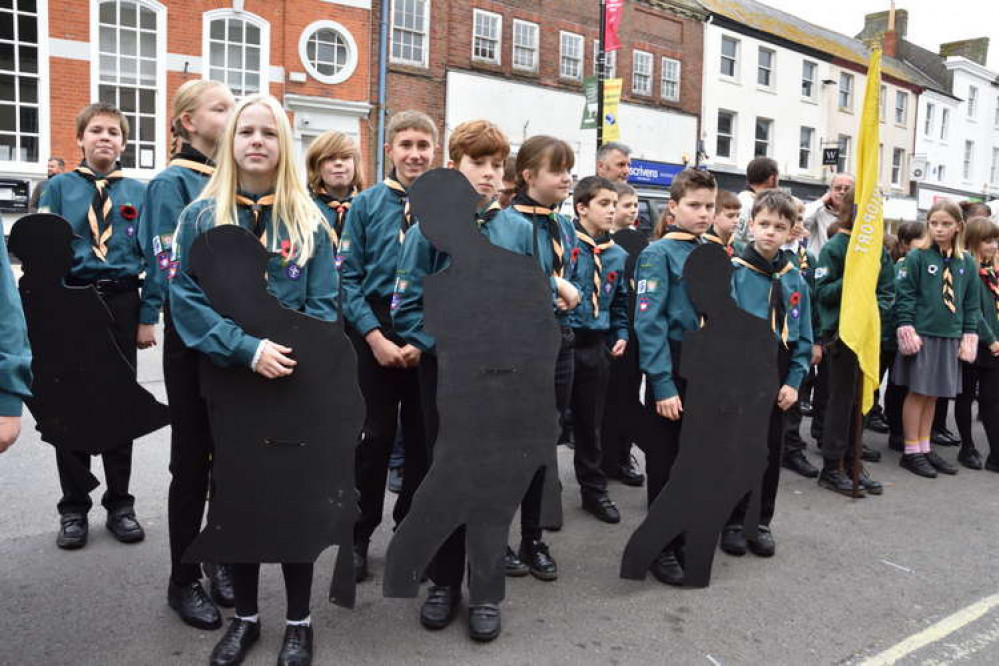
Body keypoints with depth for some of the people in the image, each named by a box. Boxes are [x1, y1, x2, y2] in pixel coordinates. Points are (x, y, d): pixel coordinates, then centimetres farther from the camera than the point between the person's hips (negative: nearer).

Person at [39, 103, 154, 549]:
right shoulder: (59, 187, 4)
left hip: (121, 303, 0)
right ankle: (74, 509, 21)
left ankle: (119, 504, 23)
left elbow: (151, 258, 2)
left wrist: (148, 317, -6)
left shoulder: (138, 193, 5)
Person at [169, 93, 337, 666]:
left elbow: (324, 303, -2)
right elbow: (186, 298, -6)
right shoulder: (203, 216, 1)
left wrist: (292, 354, -17)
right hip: (230, 377, 1)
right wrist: (246, 348, -18)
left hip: (297, 380, -1)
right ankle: (245, 617, 30)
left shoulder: (308, 219, 2)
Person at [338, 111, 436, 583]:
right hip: (375, 330, -1)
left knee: (423, 436, 11)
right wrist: (375, 336, -13)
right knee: (374, 436, 4)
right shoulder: (366, 204, 0)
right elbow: (348, 276, -3)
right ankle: (359, 536, 21)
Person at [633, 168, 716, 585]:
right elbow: (649, 323, -15)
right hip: (672, 369, -5)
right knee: (665, 462, 6)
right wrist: (663, 384, -20)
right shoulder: (659, 253, -9)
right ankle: (661, 547, 20)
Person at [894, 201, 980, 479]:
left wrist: (969, 336, 5)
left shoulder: (967, 263, 7)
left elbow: (972, 303, 11)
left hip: (950, 338, 4)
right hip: (921, 335, -4)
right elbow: (904, 295, -7)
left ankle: (925, 448, 23)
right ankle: (911, 451, 12)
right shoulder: (917, 257, -6)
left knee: (933, 395, 12)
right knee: (918, 393, 2)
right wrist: (906, 329, -13)